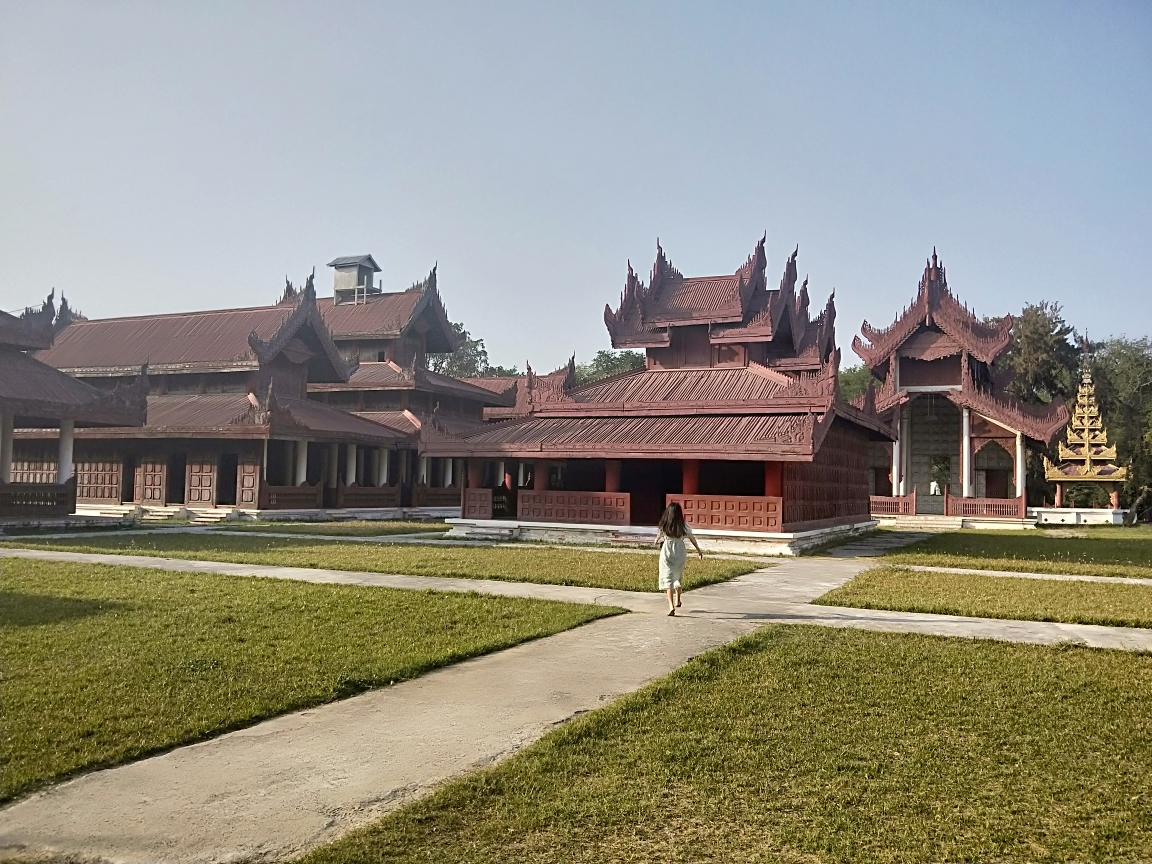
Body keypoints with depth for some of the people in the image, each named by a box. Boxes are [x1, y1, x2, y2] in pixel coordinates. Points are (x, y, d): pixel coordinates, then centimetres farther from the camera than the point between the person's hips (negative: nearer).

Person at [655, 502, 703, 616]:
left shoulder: (663, 526, -9)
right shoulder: (683, 526, -6)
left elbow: (657, 540, -1)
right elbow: (692, 538, 9)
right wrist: (698, 550, 26)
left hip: (667, 554, -2)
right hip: (680, 554, 2)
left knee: (668, 579, -3)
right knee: (678, 577, 25)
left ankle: (671, 606, -18)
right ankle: (677, 600, 42)